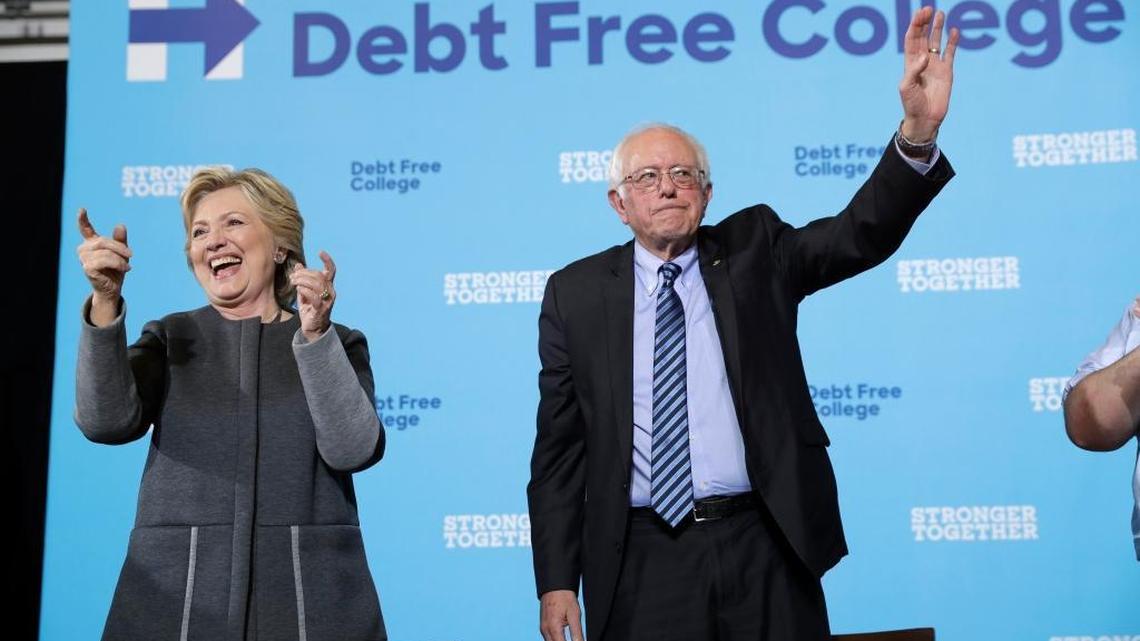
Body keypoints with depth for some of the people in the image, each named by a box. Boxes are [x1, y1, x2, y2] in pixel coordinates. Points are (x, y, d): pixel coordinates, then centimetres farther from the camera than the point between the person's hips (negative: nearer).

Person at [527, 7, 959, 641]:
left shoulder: (754, 252, 6)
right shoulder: (576, 293, 3)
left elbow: (863, 234, -9)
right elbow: (558, 446, 3)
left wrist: (919, 132, -26)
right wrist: (557, 581, -1)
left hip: (765, 551, 1)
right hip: (641, 565, 0)